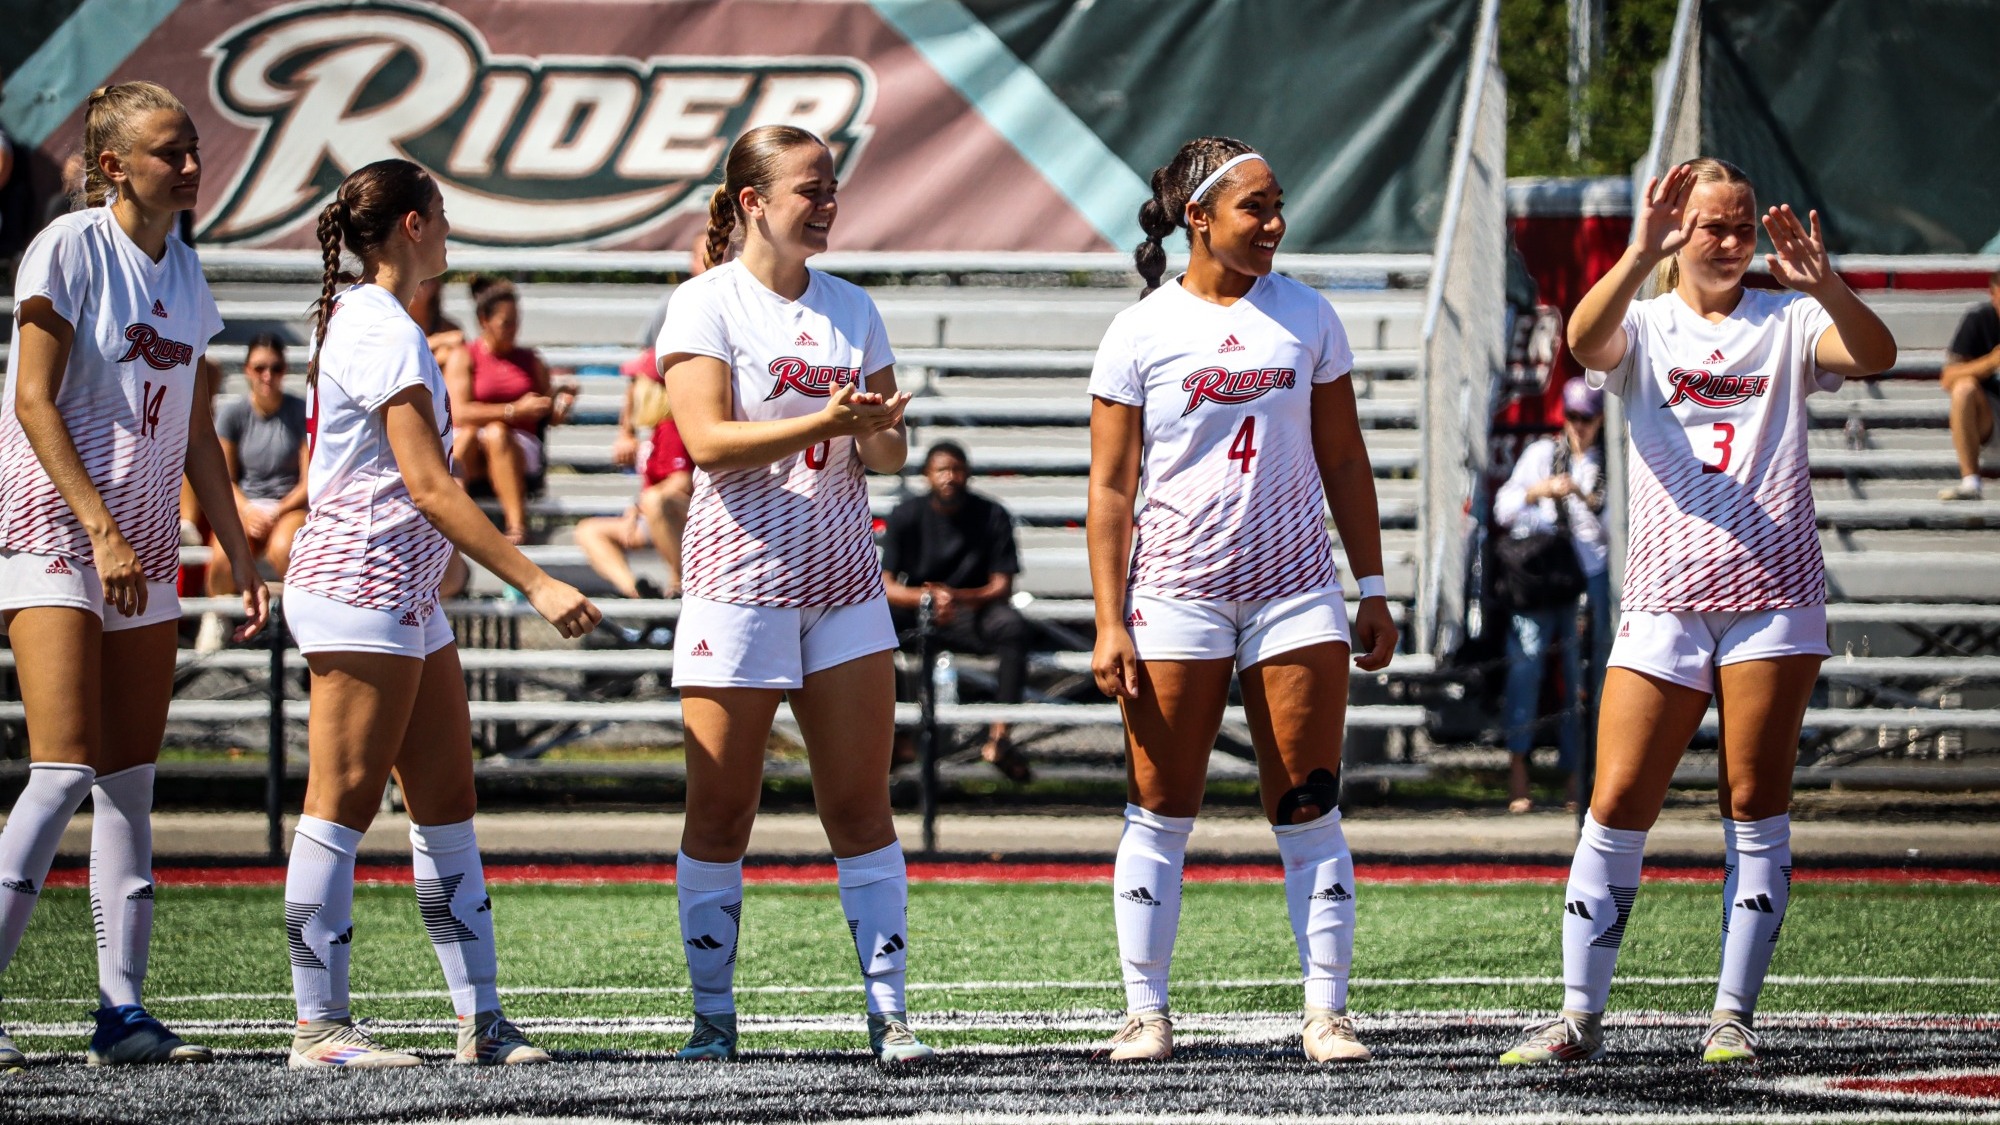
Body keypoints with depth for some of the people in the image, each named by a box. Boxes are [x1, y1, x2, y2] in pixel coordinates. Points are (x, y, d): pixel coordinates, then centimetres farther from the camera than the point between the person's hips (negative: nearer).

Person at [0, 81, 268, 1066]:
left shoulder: (182, 269, 11)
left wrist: (241, 559, 14)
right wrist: (102, 531, -20)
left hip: (142, 542, 7)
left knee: (130, 778, 3)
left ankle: (121, 1011, 3)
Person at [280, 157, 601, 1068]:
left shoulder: (354, 321, 17)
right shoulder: (388, 334, -15)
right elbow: (431, 489, -20)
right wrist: (537, 585, -20)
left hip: (406, 598, 10)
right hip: (363, 592, -10)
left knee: (447, 806, 8)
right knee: (341, 810, -6)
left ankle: (481, 1020, 8)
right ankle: (318, 1027, -3)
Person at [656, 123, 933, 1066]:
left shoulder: (851, 308, 13)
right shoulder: (705, 306, -3)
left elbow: (889, 454, 13)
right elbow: (709, 439, -15)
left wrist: (876, 431, -11)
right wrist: (824, 421, -25)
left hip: (843, 583, 4)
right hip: (738, 585, -4)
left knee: (860, 807, 0)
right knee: (720, 811, 0)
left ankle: (888, 1010, 0)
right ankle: (713, 1015, 7)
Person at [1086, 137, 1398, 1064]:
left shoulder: (1306, 317, 8)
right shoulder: (1141, 333, 0)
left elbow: (1343, 461, 13)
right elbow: (1110, 488, 0)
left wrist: (1372, 588, 9)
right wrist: (1109, 623, -7)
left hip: (1295, 588, 2)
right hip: (1176, 594, -2)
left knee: (1308, 810, -1)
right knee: (1161, 811, -1)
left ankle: (1326, 1012, 0)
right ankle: (1145, 1012, 5)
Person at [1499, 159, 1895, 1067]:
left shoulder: (1787, 323, 9)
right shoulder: (1643, 327, 8)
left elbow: (1875, 353, -10)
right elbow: (1587, 341, -16)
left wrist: (1823, 286, -29)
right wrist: (1639, 259, -33)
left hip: (1772, 597, 0)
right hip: (1664, 603, 0)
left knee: (1755, 809, 0)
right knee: (1616, 809, -4)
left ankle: (1733, 1016, 5)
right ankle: (1579, 1016, 2)